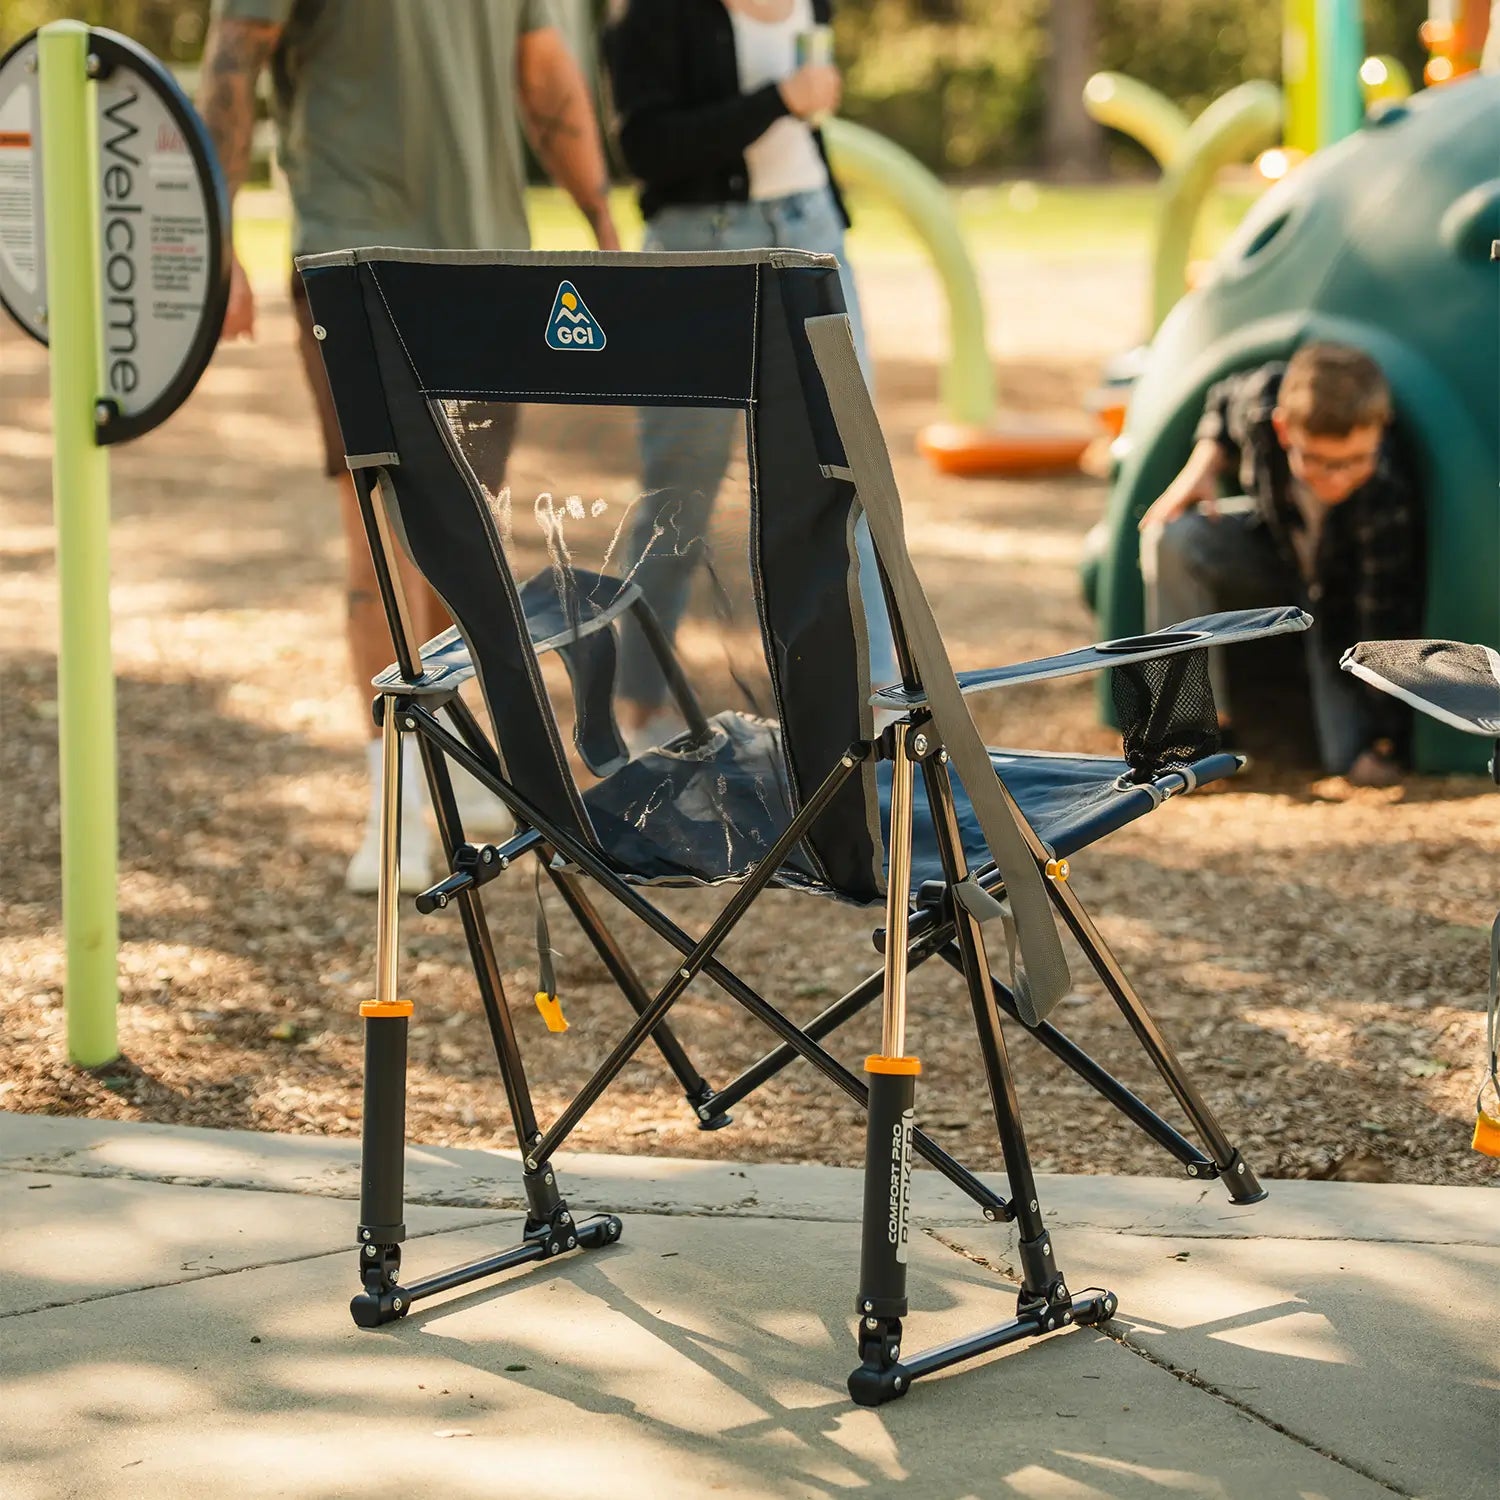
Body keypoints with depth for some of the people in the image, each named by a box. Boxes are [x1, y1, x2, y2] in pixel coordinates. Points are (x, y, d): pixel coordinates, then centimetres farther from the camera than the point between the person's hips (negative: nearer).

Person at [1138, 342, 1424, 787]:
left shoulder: (1388, 499, -40)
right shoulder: (1262, 399, -31)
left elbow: (1386, 628, -31)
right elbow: (1224, 402, -2)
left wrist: (1388, 735, -25)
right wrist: (1204, 466, -18)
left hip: (1345, 600, -4)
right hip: (1275, 546, 4)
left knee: (1352, 758, -21)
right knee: (1172, 539, -27)